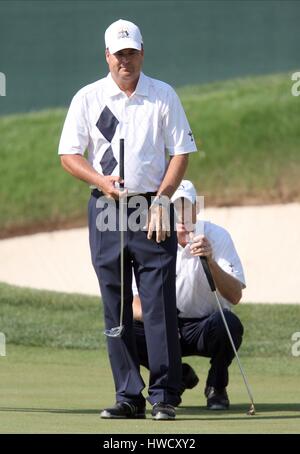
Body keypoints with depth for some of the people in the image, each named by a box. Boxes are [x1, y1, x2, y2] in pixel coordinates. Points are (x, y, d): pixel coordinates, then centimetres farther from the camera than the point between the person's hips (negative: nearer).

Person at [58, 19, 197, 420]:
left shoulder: (163, 96, 6)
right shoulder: (87, 98, 6)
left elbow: (181, 151, 5)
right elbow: (69, 155, 4)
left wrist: (162, 198, -7)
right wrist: (102, 181, -13)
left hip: (153, 210, -1)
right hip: (105, 209, 1)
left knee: (159, 304, -7)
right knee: (115, 308, 2)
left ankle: (163, 396, -4)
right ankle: (128, 395, 7)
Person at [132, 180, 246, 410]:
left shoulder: (217, 236, -13)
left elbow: (235, 296, -23)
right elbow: (135, 303, -10)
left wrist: (210, 261, -40)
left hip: (206, 329, -2)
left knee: (228, 323, -36)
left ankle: (217, 387, -4)